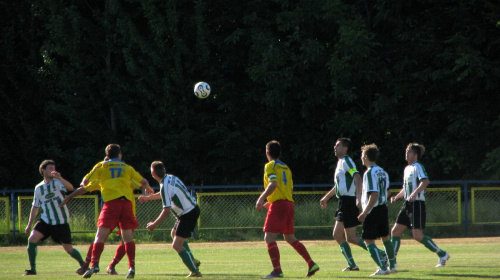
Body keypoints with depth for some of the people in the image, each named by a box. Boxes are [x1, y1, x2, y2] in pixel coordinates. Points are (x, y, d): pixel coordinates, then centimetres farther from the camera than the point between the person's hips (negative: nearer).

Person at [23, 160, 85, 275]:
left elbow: (70, 188, -24)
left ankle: (83, 264, 29)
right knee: (32, 238, -19)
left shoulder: (57, 182, -3)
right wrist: (29, 225, 13)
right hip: (46, 221, 3)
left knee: (68, 249, 1)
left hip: (61, 222, -3)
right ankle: (32, 269, -13)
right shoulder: (39, 188, 8)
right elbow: (35, 207, 17)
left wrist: (59, 178, -40)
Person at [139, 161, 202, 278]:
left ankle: (195, 271, -15)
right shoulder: (171, 178, 7)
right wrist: (148, 198, 40)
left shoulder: (165, 186, -22)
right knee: (174, 233, 30)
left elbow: (166, 211, -25)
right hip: (193, 208, 10)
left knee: (177, 245, -12)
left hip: (188, 214, -10)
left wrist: (154, 224, -17)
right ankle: (193, 261, 30)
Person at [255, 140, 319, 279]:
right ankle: (311, 264, 12)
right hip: (289, 204, 8)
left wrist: (262, 198, -15)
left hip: (278, 205, -8)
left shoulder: (270, 166, -4)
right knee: (290, 238, 17)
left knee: (269, 237, -8)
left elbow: (273, 184, -20)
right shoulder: (286, 167, 19)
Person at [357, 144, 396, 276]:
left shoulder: (370, 173, -16)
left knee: (368, 240, -6)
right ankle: (392, 266, 32)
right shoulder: (382, 172, 10)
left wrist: (364, 213, -20)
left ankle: (383, 268, -13)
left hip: (373, 211, -9)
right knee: (386, 237, 22)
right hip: (383, 209, 9)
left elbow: (374, 195, -23)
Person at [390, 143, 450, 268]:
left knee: (417, 235, -12)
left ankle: (442, 254, -1)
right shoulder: (407, 169, 18)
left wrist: (414, 193, -38)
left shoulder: (417, 167, -10)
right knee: (395, 231, 6)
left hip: (417, 204, -9)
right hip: (408, 205, 9)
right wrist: (396, 197, 15)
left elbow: (425, 181, -28)